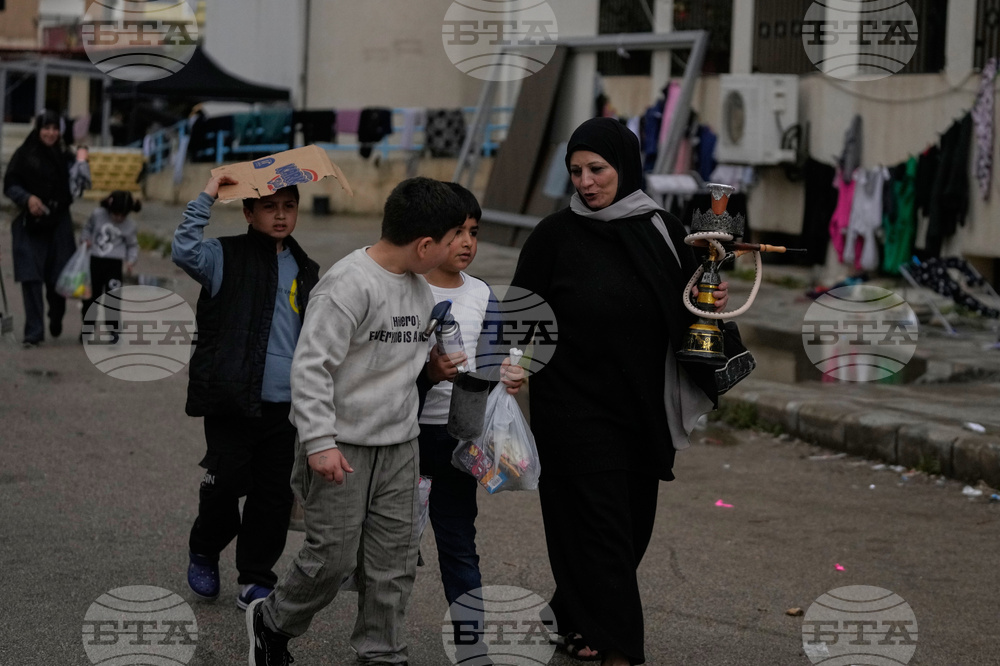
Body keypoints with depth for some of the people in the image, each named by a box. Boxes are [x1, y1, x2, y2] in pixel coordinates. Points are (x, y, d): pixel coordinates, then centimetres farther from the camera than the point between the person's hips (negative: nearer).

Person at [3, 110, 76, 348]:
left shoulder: (65, 157, 8)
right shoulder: (24, 155, 1)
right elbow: (10, 185, -2)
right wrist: (27, 198, -19)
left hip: (58, 223, 2)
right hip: (30, 224, -2)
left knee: (57, 276, 3)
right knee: (31, 277, -7)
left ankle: (56, 318, 33)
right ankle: (34, 333, -3)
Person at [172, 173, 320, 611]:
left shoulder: (306, 271, 13)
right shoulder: (228, 258, -2)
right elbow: (185, 251, -23)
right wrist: (206, 198, -21)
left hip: (286, 406, 4)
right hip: (233, 403, -4)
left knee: (274, 496, 6)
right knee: (225, 485, -3)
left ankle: (256, 581, 19)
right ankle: (204, 553, 26)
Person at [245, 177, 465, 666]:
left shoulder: (419, 288, 8)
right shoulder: (350, 284, -18)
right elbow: (311, 364, -19)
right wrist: (320, 441, -22)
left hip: (398, 446, 7)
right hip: (342, 448, -7)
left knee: (394, 561, 7)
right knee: (334, 557, -2)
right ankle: (272, 622, 22)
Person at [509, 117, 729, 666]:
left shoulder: (663, 231, 3)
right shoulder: (555, 236, -5)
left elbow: (685, 315, 12)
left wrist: (711, 305, -9)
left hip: (642, 409, 4)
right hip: (575, 410, -4)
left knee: (632, 523, 13)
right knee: (600, 525, -6)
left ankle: (574, 621, 33)